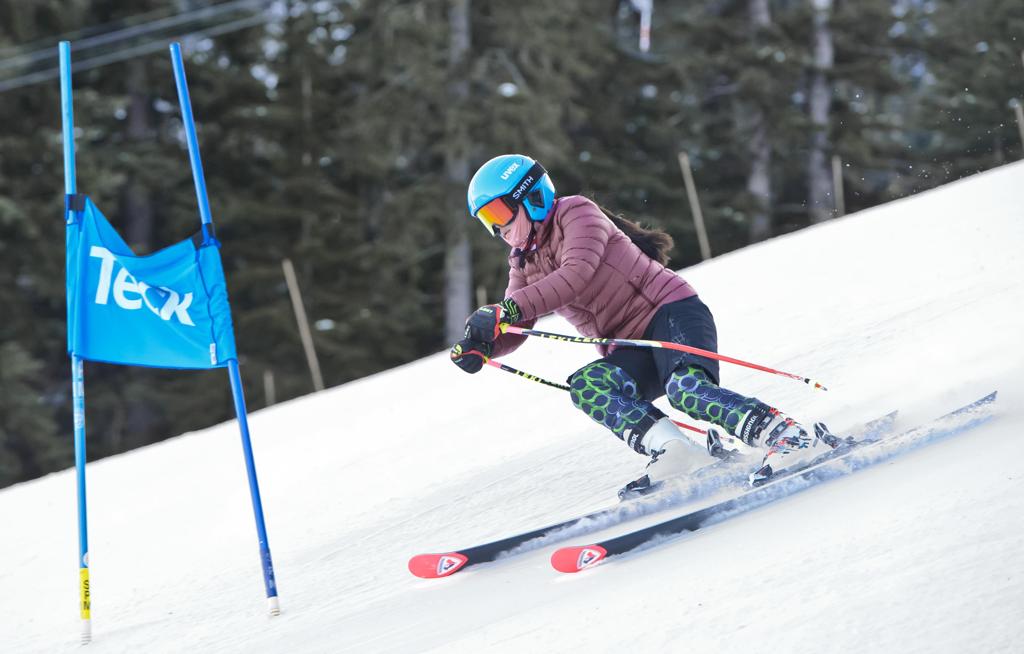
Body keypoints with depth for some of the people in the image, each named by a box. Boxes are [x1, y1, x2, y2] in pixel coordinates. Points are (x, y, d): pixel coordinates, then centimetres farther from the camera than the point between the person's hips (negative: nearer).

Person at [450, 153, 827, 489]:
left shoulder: (576, 214, -3)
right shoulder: (524, 265, 19)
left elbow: (576, 275, -21)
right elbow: (513, 334, 15)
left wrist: (507, 310, -28)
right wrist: (479, 347, -9)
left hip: (671, 310, -7)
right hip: (632, 353, 7)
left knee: (686, 389, -35)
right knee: (586, 387, -26)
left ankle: (788, 437, -34)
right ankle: (675, 452, -37)